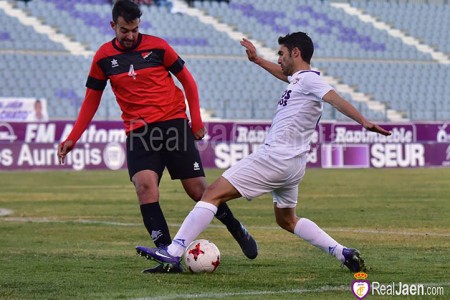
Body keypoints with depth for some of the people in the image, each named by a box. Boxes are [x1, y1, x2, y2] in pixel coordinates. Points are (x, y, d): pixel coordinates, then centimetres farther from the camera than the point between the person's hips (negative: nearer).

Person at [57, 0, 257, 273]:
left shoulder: (157, 46, -1)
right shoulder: (103, 57, 4)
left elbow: (187, 80, 7)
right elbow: (92, 100, 12)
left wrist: (197, 120, 1)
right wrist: (73, 138, 5)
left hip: (173, 123, -1)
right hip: (138, 133, 1)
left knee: (197, 189, -1)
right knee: (145, 187, -21)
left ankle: (236, 229, 25)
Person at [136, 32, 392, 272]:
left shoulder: (309, 79, -9)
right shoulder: (300, 79, 19)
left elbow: (336, 99, -25)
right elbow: (285, 75, 42)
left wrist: (364, 122, -38)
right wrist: (258, 60, 48)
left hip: (275, 157, -10)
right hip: (292, 163, 10)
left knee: (213, 194, -12)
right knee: (287, 220, 26)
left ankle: (173, 253, -20)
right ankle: (345, 254, 15)